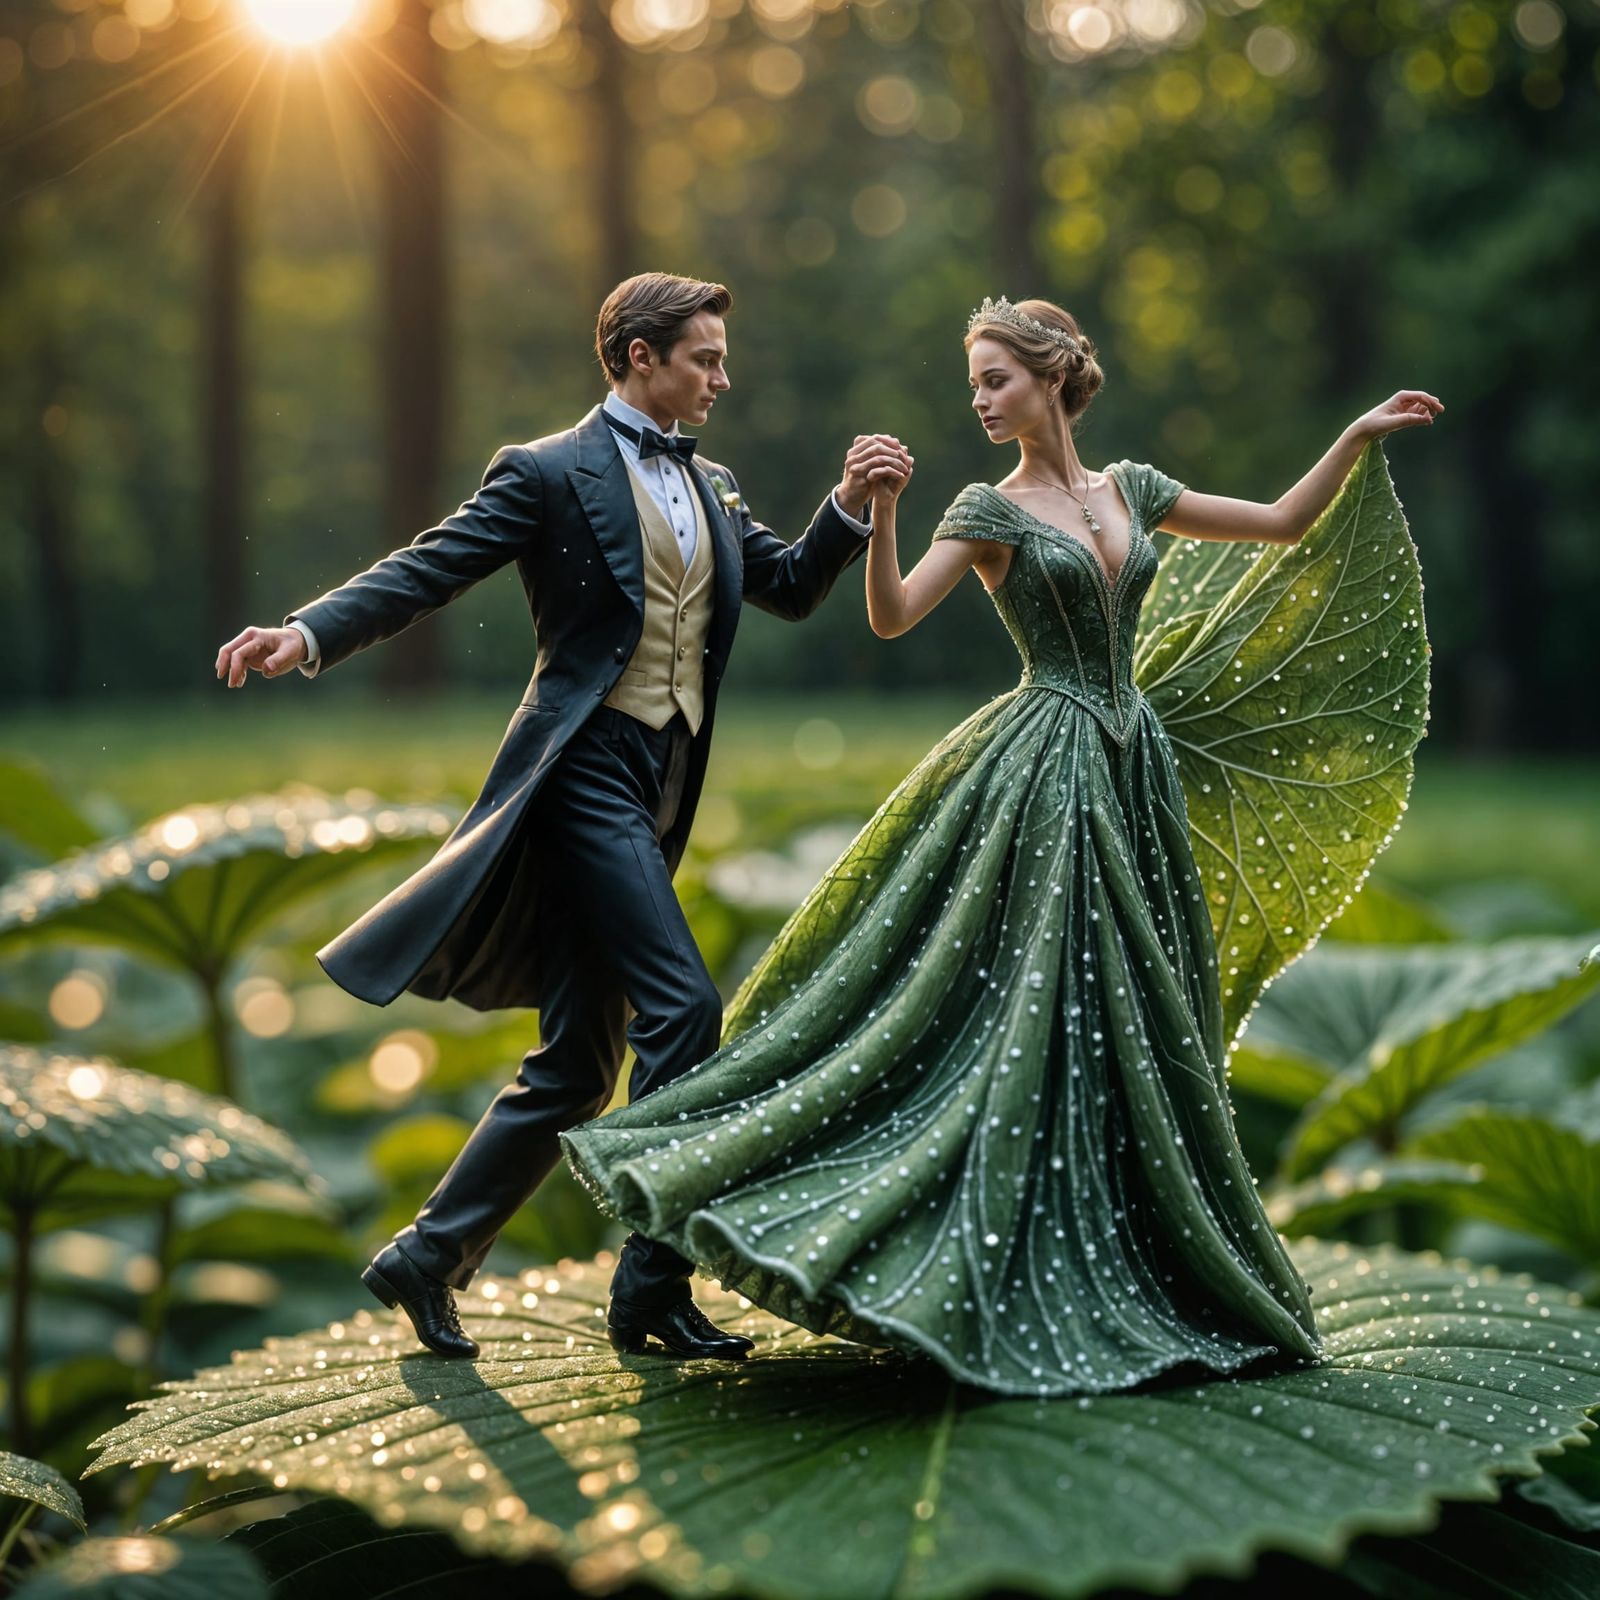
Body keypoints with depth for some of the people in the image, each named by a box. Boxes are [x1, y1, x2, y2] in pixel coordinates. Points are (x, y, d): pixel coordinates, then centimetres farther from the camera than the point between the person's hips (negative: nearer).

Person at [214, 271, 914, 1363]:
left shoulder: (713, 486, 19)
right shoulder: (549, 473, -3)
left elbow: (791, 588, 22)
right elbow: (431, 569, -10)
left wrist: (850, 504, 4)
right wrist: (309, 633, -25)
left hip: (658, 792, 8)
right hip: (588, 770, -8)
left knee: (579, 1063, 8)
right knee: (683, 1007, -16)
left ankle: (427, 1257, 18)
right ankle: (654, 1282, -7)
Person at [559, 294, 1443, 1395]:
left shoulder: (1130, 488, 11)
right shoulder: (991, 509, -2)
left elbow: (1283, 525, 17)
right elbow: (892, 617, -15)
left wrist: (1358, 438, 11)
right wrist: (881, 514, -28)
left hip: (1130, 767, 5)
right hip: (1042, 768, -5)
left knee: (1128, 1018, 9)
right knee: (1024, 1003, -10)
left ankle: (1126, 1274, 20)